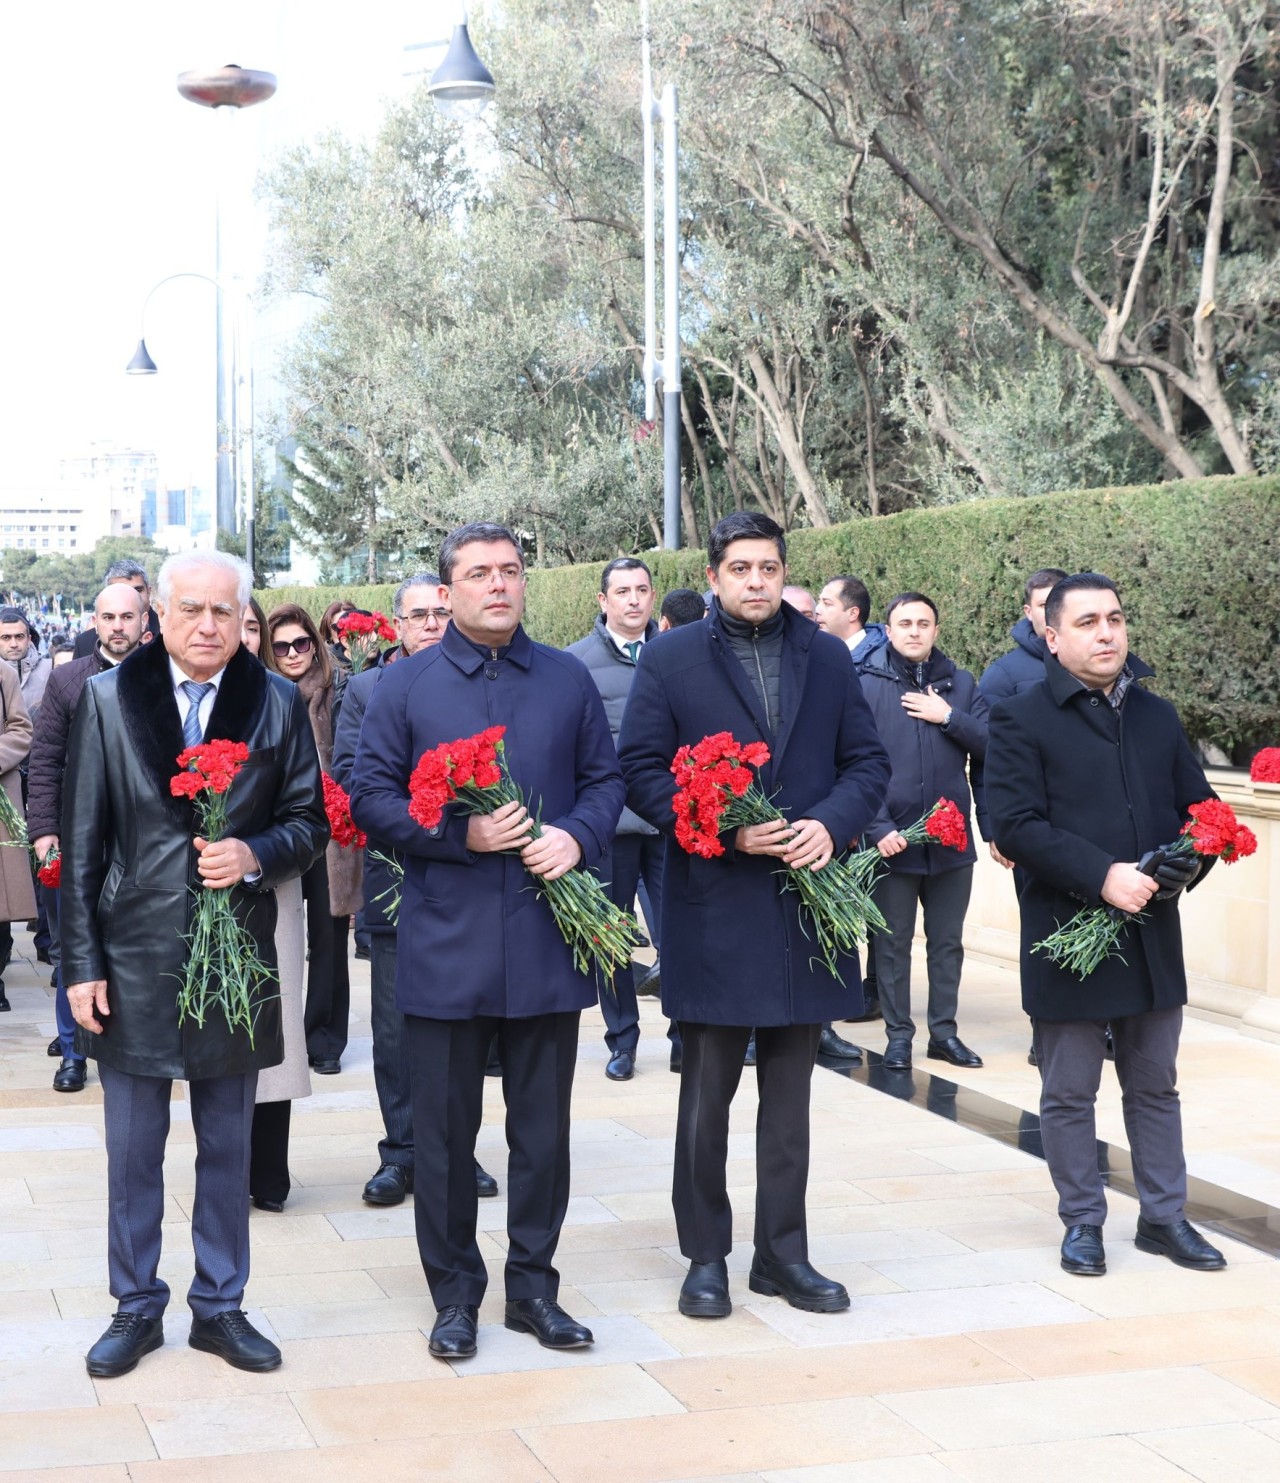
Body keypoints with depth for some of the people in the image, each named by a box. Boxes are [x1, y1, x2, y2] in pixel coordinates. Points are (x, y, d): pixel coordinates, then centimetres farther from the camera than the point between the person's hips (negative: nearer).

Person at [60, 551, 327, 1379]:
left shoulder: (277, 704, 0)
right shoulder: (109, 698, 0)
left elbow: (309, 819, 5)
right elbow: (84, 842, -1)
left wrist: (255, 854, -16)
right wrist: (82, 961, -4)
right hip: (134, 958, 0)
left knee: (228, 1147, 12)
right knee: (133, 1150, 9)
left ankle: (220, 1306, 25)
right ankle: (136, 1308, 24)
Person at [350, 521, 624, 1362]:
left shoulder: (569, 679, 8)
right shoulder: (406, 685, 1)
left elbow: (606, 779, 10)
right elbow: (370, 797, -2)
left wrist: (579, 835, -10)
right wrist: (459, 834, -15)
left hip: (548, 941, 2)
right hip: (446, 941, -2)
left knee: (543, 1125, 10)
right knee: (446, 1128, 7)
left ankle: (533, 1284, 24)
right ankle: (455, 1292, 21)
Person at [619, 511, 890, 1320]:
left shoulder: (828, 658, 8)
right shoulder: (670, 660, 0)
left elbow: (868, 762, 8)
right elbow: (641, 770, -5)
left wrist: (831, 824, -12)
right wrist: (724, 829, -16)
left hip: (808, 904, 3)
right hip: (713, 905, -3)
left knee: (790, 1094, 11)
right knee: (707, 1094, 7)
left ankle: (783, 1253, 23)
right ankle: (706, 1255, 19)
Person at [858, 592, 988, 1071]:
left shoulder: (960, 684, 6)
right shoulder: (866, 686, -5)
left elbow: (991, 744, 0)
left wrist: (948, 717, -12)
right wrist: (879, 829, -16)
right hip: (891, 841, -3)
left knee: (948, 942, 12)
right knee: (893, 943, 6)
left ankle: (944, 1032, 22)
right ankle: (898, 1035, 16)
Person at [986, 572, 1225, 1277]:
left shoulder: (1157, 716, 10)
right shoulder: (1021, 718, -6)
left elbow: (1199, 808, 12)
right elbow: (1015, 824, -16)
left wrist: (1181, 867, -9)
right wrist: (1102, 875, -23)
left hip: (1153, 932, 5)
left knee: (1155, 1086, 14)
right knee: (1070, 1093, 7)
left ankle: (1164, 1216, 26)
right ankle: (1082, 1221, 21)